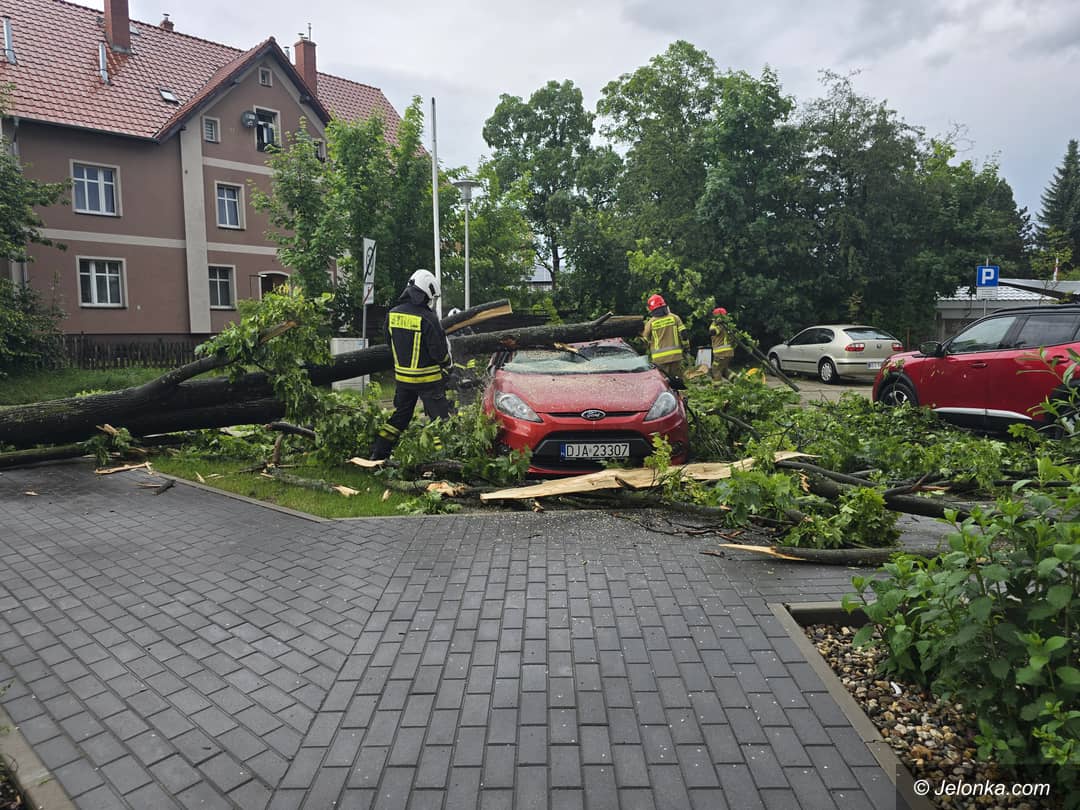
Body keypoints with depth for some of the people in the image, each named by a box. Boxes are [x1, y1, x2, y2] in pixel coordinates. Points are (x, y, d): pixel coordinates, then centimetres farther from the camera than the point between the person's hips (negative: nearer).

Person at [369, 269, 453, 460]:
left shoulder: (392, 315, 0)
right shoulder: (427, 318, -19)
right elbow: (439, 351, -17)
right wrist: (448, 364, 4)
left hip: (402, 376, 6)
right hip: (428, 379, -6)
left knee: (400, 415, 20)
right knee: (439, 417, 5)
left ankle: (378, 454, 23)